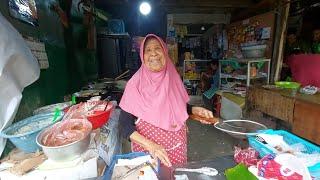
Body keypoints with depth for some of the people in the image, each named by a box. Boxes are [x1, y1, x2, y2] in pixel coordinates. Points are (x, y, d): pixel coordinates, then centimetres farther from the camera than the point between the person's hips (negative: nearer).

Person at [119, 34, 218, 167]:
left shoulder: (173, 78, -4)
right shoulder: (135, 84, -16)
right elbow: (124, 124, -15)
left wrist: (195, 110, -7)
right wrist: (150, 145, -26)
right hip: (148, 152, -3)